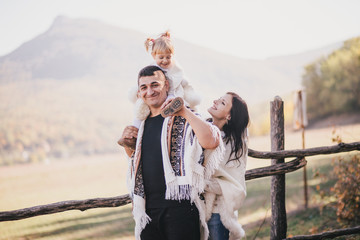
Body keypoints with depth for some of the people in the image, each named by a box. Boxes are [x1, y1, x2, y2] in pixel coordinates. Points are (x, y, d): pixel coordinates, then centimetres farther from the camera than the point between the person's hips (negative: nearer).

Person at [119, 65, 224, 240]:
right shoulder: (143, 124, 16)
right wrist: (125, 141, 12)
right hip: (148, 209, 6)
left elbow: (211, 142, -22)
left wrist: (184, 111, -18)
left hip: (179, 206, -6)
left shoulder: (183, 118, -3)